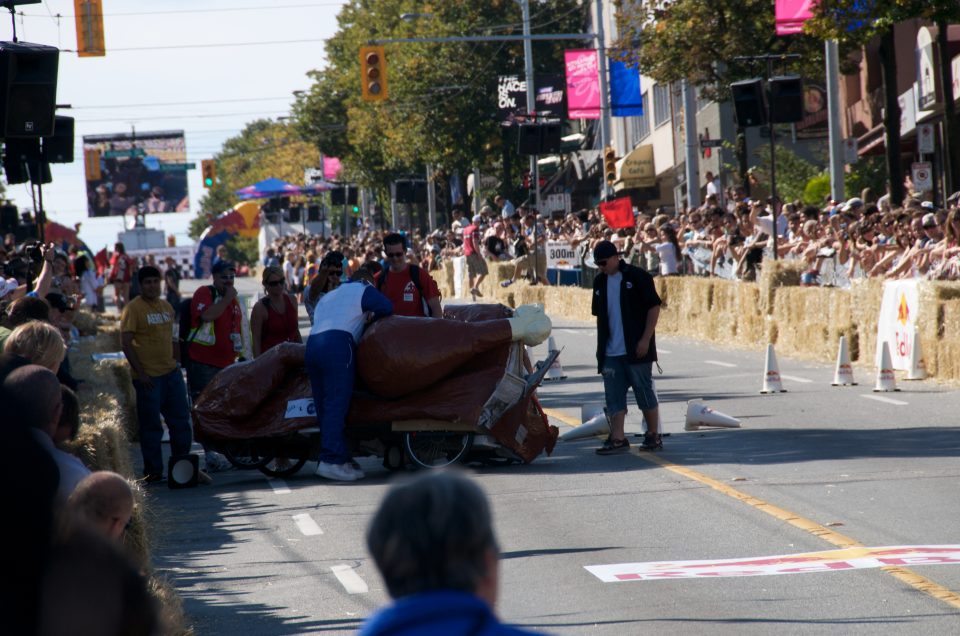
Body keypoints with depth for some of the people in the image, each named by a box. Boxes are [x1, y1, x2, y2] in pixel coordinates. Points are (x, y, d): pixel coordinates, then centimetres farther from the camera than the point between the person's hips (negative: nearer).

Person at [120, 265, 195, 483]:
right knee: (151, 426, 0)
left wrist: (177, 363, 11)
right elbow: (126, 342, -13)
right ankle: (153, 472, 8)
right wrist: (140, 373, -16)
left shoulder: (166, 307, 13)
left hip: (171, 373, 7)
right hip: (148, 376, -7)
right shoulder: (133, 308, -9)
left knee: (181, 421, 10)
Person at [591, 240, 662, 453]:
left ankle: (653, 435, 12)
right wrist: (601, 346, 14)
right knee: (614, 396, 1)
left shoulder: (638, 277, -8)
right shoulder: (600, 282, 11)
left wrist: (645, 339, -15)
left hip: (636, 349, -6)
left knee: (645, 392, 2)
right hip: (611, 352, 6)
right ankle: (617, 439, 1)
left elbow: (654, 307, -9)